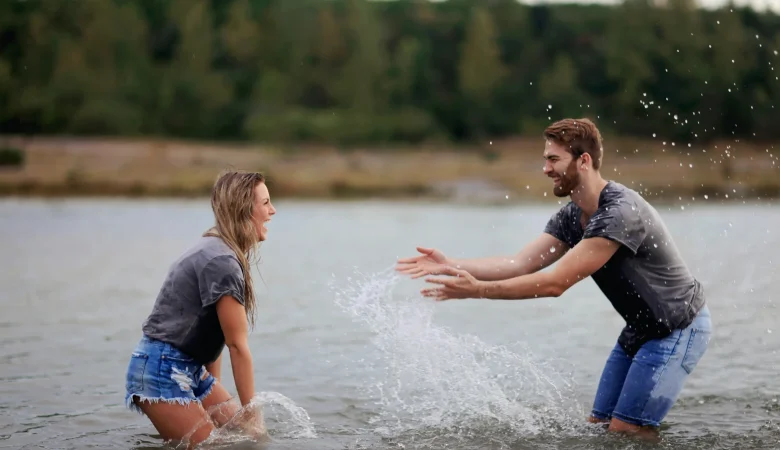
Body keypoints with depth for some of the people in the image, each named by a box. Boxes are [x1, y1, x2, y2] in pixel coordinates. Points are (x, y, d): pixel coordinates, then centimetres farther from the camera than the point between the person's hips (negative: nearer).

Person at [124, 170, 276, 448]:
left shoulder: (218, 250, 11)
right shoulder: (222, 261, -20)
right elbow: (237, 345, -17)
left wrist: (215, 396, 9)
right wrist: (252, 412, -12)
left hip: (190, 369, 10)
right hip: (162, 370, -10)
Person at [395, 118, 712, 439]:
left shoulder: (621, 212, -29)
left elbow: (555, 283, -31)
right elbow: (520, 263, -8)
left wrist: (477, 290, -32)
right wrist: (451, 266, -19)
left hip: (678, 329, -9)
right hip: (641, 329, 9)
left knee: (625, 432, -9)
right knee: (597, 425, 10)